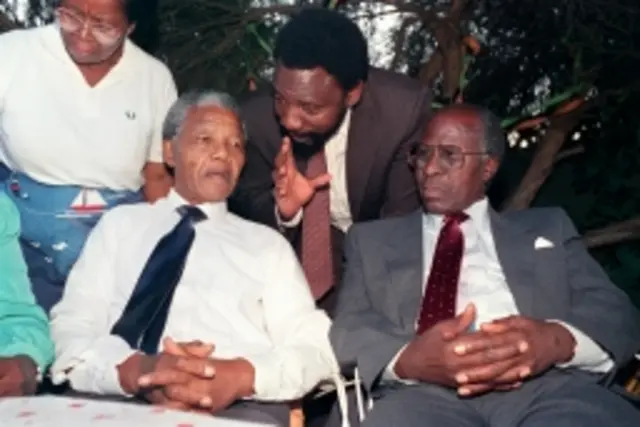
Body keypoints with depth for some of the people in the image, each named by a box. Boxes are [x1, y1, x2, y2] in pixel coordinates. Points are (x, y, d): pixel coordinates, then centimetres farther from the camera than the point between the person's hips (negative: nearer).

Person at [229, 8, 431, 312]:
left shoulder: (403, 109, -26)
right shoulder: (257, 118, -21)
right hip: (293, 253, 0)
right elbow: (244, 207, -7)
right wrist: (282, 210, -29)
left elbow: (403, 221, -17)